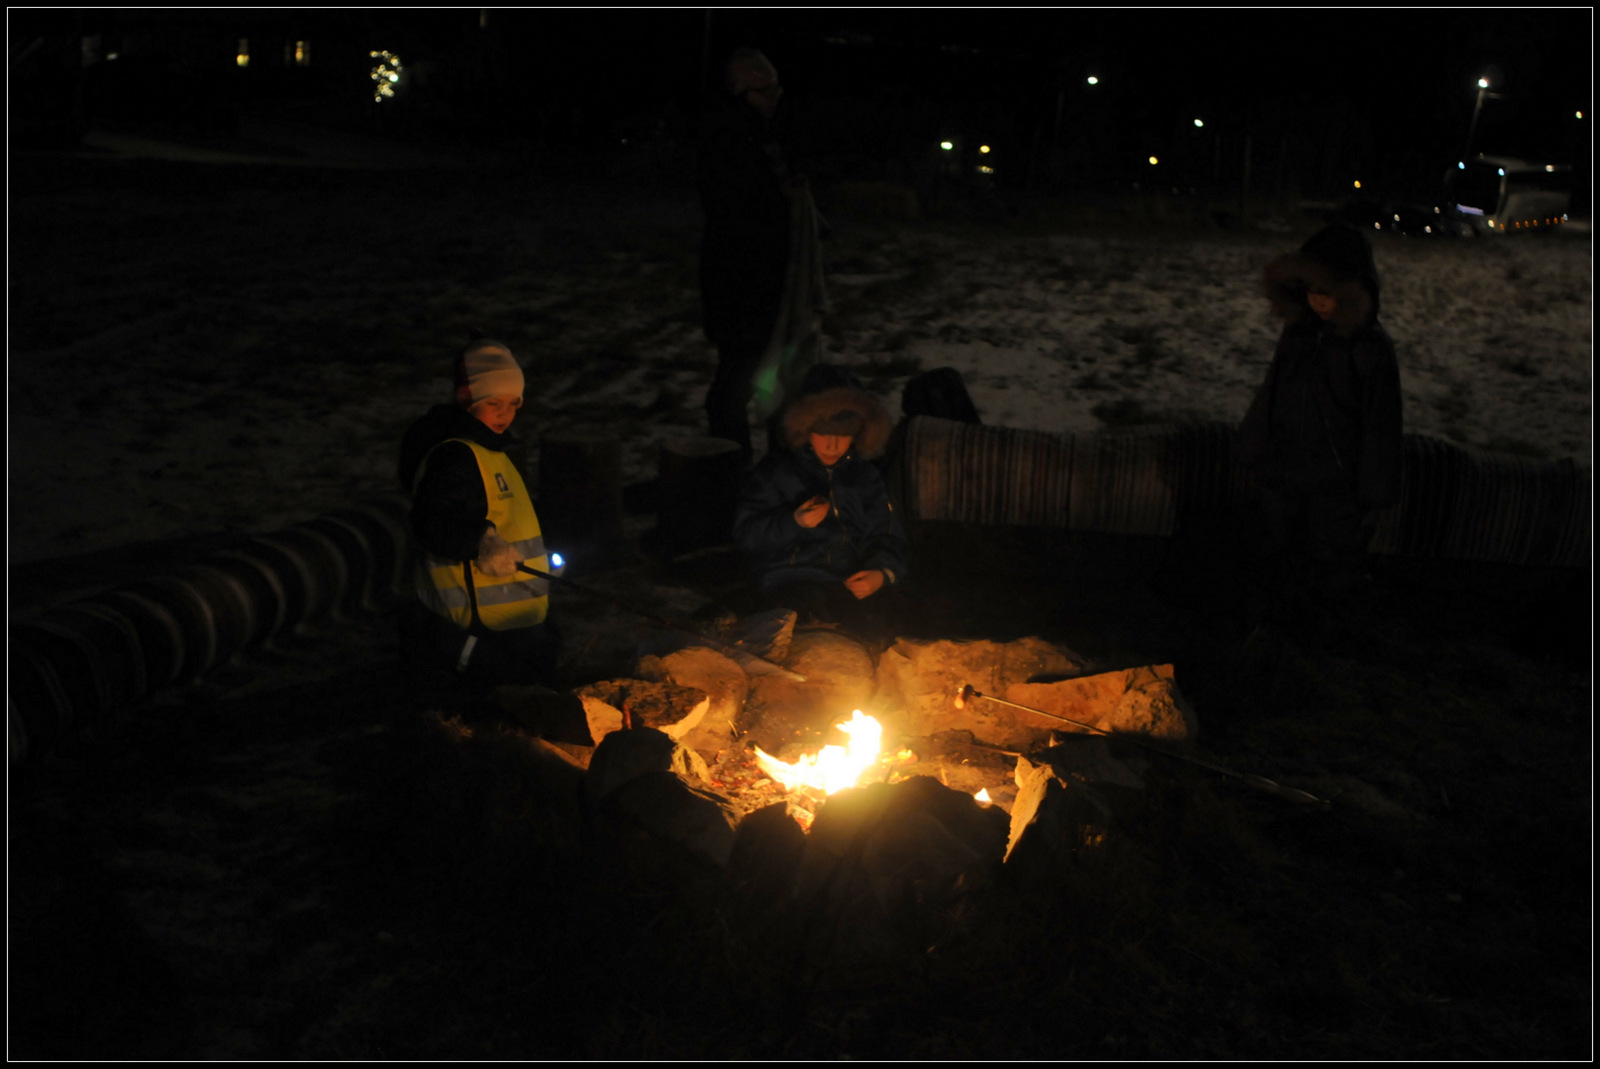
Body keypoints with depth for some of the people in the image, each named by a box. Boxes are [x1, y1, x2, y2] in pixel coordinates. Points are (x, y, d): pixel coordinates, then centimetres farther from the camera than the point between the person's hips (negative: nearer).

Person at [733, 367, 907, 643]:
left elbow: (887, 537, 17)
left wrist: (883, 573, -5)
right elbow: (746, 535, 1)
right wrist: (795, 522, -15)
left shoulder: (865, 476, 18)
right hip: (791, 582, -3)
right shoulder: (777, 470, 7)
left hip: (853, 583, 4)